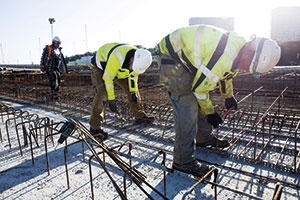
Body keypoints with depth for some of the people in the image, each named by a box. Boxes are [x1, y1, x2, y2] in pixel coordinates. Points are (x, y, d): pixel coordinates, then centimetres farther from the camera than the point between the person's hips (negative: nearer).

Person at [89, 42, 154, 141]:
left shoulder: (139, 60, -20)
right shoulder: (117, 58, -42)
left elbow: (133, 75, -2)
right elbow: (107, 78, -33)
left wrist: (133, 92, -9)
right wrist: (111, 99, -28)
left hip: (119, 69, 7)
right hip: (100, 66, -6)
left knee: (131, 88, 4)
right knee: (102, 94, -25)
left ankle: (139, 116, 20)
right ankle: (95, 128, -18)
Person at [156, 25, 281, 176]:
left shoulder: (239, 46, 2)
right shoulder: (224, 56, -31)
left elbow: (227, 74, 21)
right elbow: (200, 88, -23)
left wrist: (228, 97, 36)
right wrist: (210, 112, -6)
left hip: (186, 56, 10)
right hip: (171, 57, -10)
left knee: (200, 101, 13)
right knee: (187, 106, -16)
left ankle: (204, 138, 31)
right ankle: (183, 160, -8)